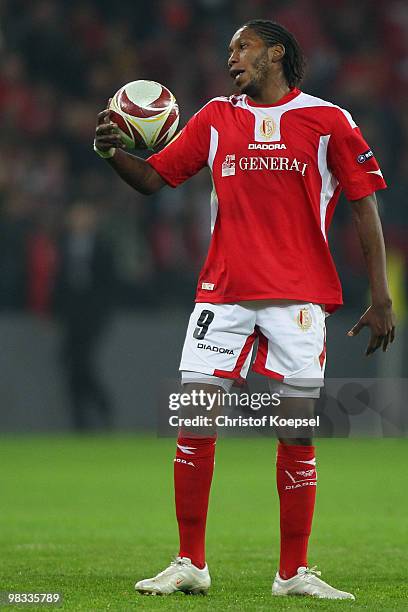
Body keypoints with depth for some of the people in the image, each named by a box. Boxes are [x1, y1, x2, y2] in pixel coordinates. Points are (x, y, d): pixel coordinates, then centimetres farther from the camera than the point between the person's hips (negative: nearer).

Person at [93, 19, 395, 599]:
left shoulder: (328, 121, 3)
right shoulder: (216, 118, 13)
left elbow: (365, 208, 3)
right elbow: (153, 177, 14)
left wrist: (381, 300, -2)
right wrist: (113, 151, -8)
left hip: (297, 296, -3)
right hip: (223, 290, 3)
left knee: (297, 433, -3)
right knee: (194, 425, -3)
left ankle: (293, 573, 6)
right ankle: (190, 565, 6)